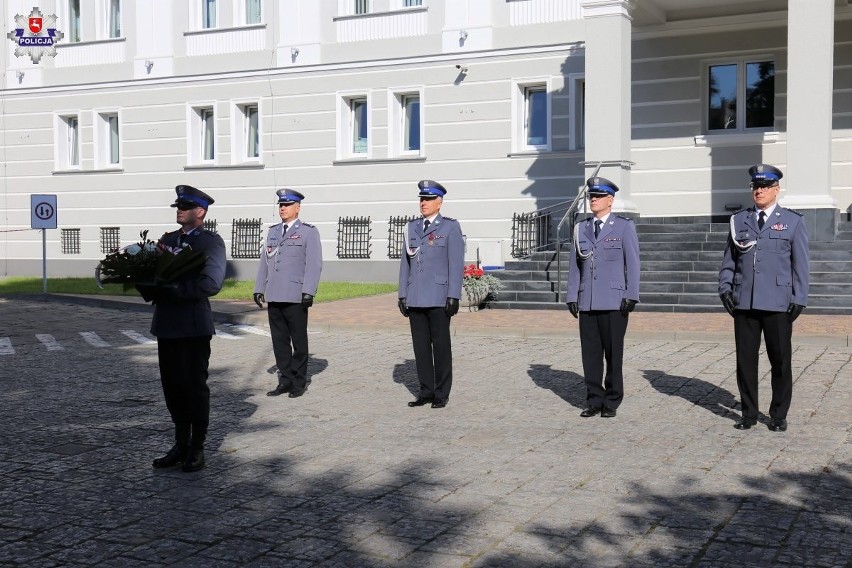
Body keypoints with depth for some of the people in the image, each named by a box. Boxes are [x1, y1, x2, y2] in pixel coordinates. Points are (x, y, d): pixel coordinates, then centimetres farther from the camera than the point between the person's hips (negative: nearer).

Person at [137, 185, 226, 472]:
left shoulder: (211, 242, -6)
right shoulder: (168, 239, 16)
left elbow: (211, 283, -18)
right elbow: (153, 271, 16)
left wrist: (174, 290, -23)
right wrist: (148, 288, -7)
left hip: (194, 326, -6)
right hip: (166, 324, 7)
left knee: (195, 386, 1)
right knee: (172, 385, 11)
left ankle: (197, 449, 12)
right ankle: (181, 445, 22)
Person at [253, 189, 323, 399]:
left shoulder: (309, 232, -1)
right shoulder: (272, 232, 16)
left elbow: (314, 264, -8)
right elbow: (264, 261, 17)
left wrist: (308, 292, -16)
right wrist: (259, 288, 11)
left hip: (295, 298, -5)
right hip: (274, 297, 5)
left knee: (299, 341, 3)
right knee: (279, 341, 8)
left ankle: (299, 382, 12)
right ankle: (285, 380, 16)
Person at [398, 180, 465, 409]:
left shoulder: (450, 227, -2)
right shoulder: (412, 227, 12)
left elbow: (456, 264, -6)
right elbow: (405, 262, 13)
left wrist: (454, 296, -12)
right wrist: (402, 294, 8)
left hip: (438, 299, -5)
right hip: (415, 299, 5)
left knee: (441, 347, 3)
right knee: (421, 346, 8)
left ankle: (441, 394, 11)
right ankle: (426, 391, 17)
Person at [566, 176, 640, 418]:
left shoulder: (624, 226, 2)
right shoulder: (581, 228, 13)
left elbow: (632, 263, -1)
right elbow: (574, 265, 13)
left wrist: (631, 296, -8)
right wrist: (572, 296, 7)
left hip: (614, 301, -3)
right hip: (587, 303, 4)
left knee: (613, 353, 2)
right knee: (590, 352, 4)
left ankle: (612, 402, 13)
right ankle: (594, 400, 14)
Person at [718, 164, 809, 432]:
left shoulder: (793, 221, 5)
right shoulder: (739, 220, 11)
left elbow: (800, 265, 2)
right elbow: (729, 259, 12)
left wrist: (798, 299, -3)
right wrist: (725, 288, 0)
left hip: (778, 304, -2)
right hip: (744, 302, 2)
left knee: (780, 360, 4)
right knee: (745, 359, 5)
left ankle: (778, 415, 16)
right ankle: (749, 413, 17)